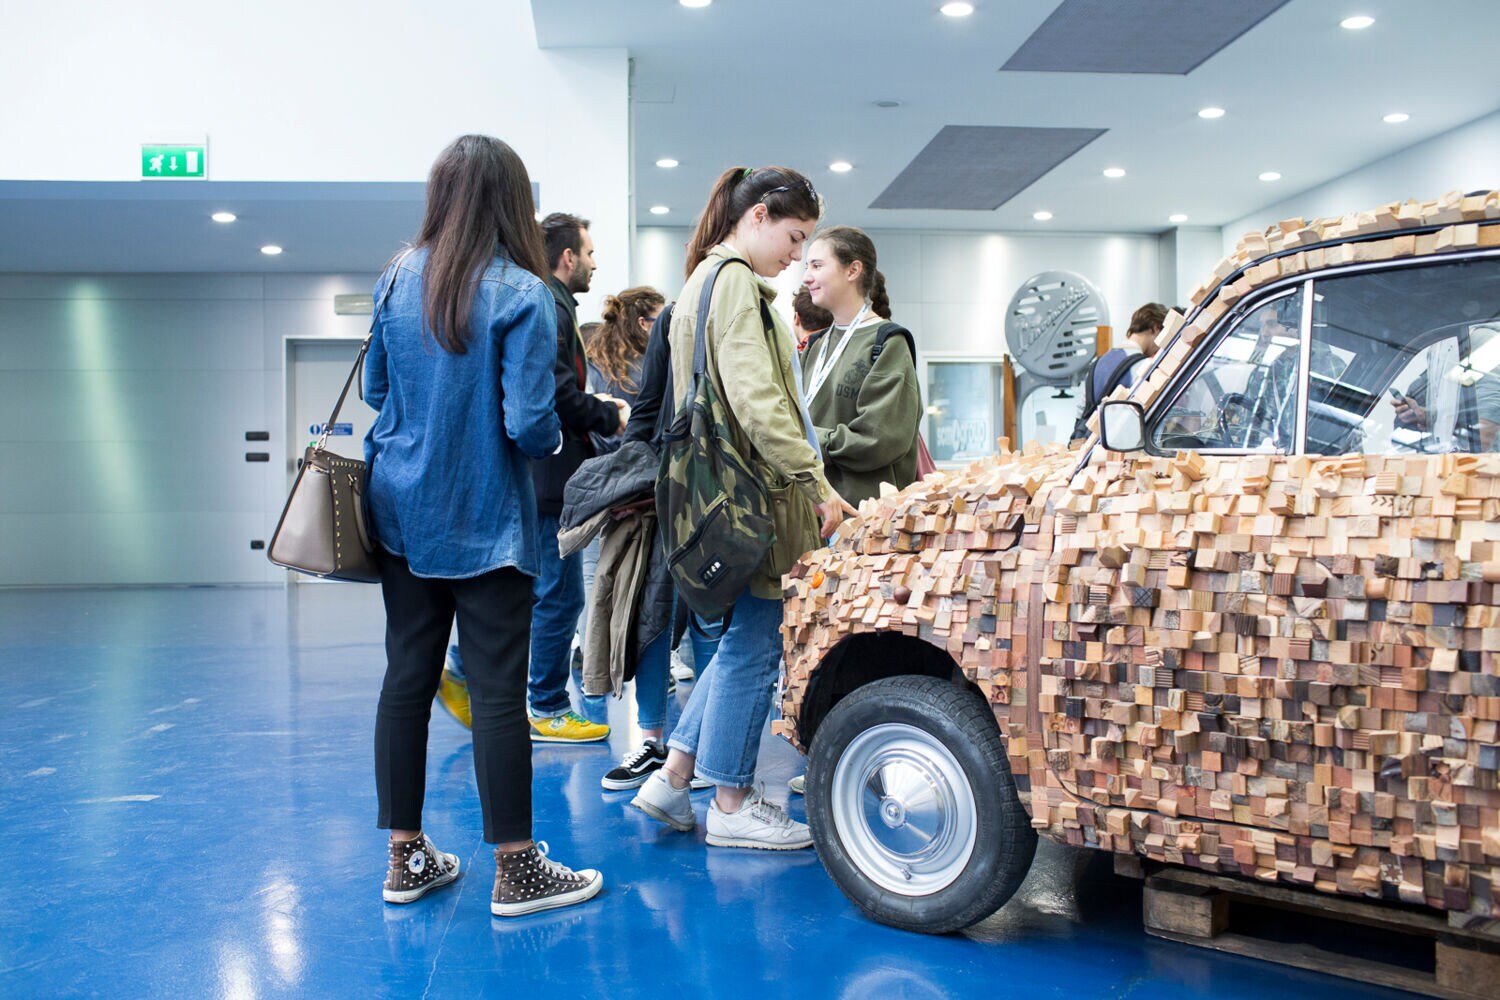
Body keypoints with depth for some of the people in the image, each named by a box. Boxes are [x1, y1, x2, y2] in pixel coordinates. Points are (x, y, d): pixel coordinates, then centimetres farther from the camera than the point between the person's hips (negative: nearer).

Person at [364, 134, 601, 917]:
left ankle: (406, 859, 21)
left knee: (407, 677, 11)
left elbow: (375, 389, 12)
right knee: (498, 691, 1)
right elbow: (530, 426, -19)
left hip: (401, 510, 6)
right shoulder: (521, 294, -15)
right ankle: (515, 873, 10)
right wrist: (555, 435, 1)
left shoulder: (396, 281, 3)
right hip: (483, 522, -6)